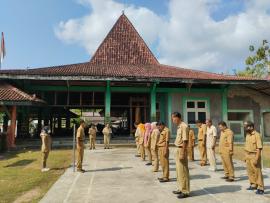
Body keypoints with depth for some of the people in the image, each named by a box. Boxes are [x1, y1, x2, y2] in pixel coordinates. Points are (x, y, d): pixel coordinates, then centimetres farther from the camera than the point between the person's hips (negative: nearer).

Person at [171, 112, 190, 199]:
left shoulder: (183, 126, -18)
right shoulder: (179, 126, 12)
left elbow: (185, 141, -22)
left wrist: (182, 153, -23)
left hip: (181, 150, -10)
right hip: (177, 149, 10)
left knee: (183, 171, -1)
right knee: (179, 171, 18)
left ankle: (185, 191, 10)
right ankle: (181, 189, 30)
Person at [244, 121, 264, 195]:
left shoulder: (257, 135, -16)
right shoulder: (247, 135, 9)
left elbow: (259, 148, -19)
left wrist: (256, 159, -22)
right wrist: (246, 156, 14)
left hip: (254, 155, -8)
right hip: (248, 156, 8)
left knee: (257, 172, -2)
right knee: (250, 171, 15)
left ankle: (260, 188, 7)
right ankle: (253, 185, 29)